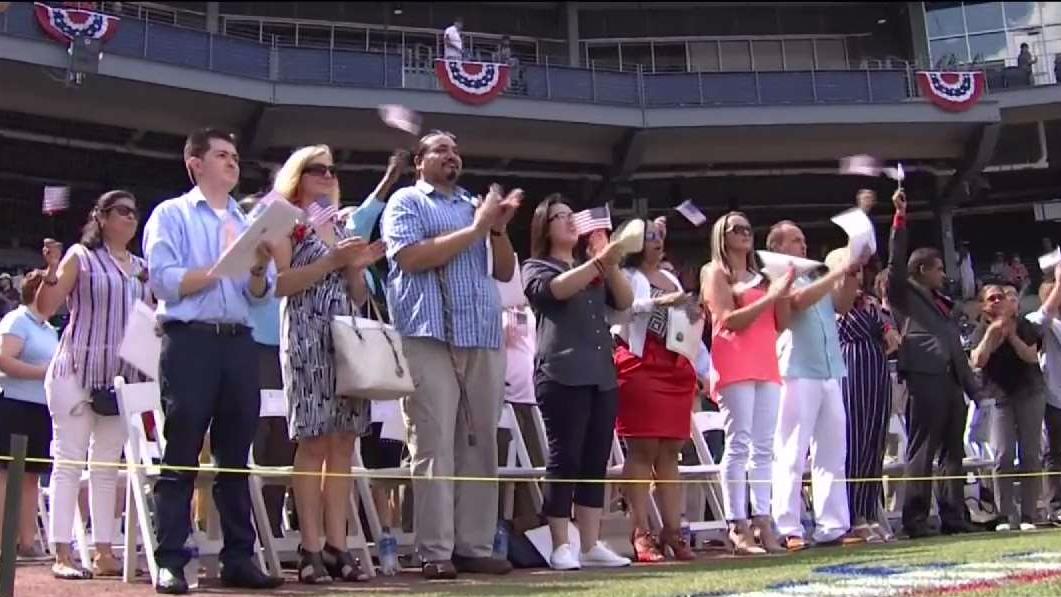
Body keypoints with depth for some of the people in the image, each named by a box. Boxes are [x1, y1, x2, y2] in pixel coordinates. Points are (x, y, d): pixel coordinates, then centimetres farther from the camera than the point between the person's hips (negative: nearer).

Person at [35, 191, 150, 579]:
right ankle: (62, 554, -2)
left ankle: (104, 552, 10)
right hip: (77, 372, -5)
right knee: (70, 460, -4)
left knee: (108, 466, 7)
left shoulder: (142, 269, 15)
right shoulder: (80, 257, 0)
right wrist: (52, 270, -21)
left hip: (122, 378, 5)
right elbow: (45, 308, -6)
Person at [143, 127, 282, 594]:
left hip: (238, 343, 5)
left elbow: (261, 294, 11)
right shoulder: (171, 214, 6)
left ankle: (239, 559, 10)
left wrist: (258, 270, -9)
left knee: (236, 455, 6)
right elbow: (164, 280, -8)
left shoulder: (249, 223, 20)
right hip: (189, 341, -5)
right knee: (181, 455, -3)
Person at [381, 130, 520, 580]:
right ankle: (436, 553, -5)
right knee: (434, 447, -7)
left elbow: (505, 271, 21)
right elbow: (411, 258, -10)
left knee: (480, 446, 4)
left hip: (484, 339, 6)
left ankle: (475, 547, 8)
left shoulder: (476, 205, 24)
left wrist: (499, 229, 2)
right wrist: (476, 228, -6)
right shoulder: (406, 202, 7)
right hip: (430, 338, -6)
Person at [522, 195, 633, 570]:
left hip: (602, 375, 6)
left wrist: (608, 264, -4)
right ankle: (561, 547, -3)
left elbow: (624, 302, 10)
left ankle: (591, 545, 8)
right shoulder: (536, 268, 7)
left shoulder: (594, 271, 23)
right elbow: (556, 289, -14)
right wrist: (599, 262, -23)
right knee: (565, 461, -8)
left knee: (596, 463, 4)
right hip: (562, 376, -6)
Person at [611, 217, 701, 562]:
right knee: (642, 450, -9)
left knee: (670, 452, 5)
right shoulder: (627, 276, 2)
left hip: (676, 368, 7)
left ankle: (673, 531, 6)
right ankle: (641, 533, -9)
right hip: (641, 367, -7)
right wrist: (659, 301, -24)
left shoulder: (672, 279, 25)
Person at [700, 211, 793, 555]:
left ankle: (764, 526, 3)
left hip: (766, 363, 6)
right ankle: (738, 529, -12)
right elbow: (729, 320, -7)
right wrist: (771, 296, -10)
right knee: (739, 443, -11)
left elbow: (781, 324, 19)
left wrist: (784, 292, 4)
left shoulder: (760, 276, 23)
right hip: (734, 363, -6)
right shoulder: (715, 272, 6)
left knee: (763, 447, 2)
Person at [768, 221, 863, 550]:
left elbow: (842, 305, 15)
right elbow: (799, 299, -16)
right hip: (796, 375, -7)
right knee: (792, 455, -8)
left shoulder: (817, 279, 23)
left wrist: (851, 273, 1)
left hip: (830, 375, 8)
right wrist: (839, 270, -12)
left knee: (832, 454, 5)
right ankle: (788, 529, -7)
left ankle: (832, 526, 8)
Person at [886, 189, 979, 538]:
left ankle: (953, 516, 11)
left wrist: (973, 387, 19)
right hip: (924, 377, -8)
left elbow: (956, 346, 23)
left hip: (951, 380, 8)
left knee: (953, 452, 7)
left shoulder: (941, 302, 26)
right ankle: (915, 520, -8)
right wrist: (900, 216, -12)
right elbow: (897, 259, -9)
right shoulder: (904, 294, 7)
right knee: (922, 451, -9)